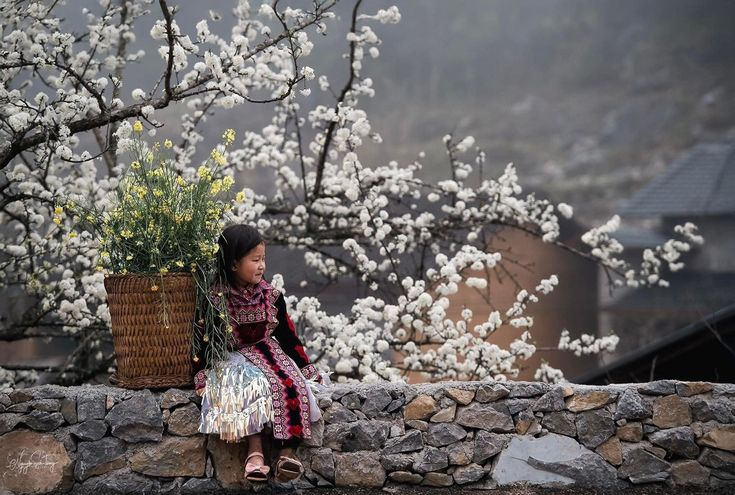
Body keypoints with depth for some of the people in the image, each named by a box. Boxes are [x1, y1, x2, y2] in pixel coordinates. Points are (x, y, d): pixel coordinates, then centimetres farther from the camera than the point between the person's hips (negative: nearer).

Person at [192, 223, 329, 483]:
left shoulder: (271, 296, 2)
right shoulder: (215, 300, -9)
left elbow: (287, 336, 8)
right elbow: (203, 340, -5)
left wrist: (306, 368, 6)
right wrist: (201, 376, -11)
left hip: (268, 354, 3)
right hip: (232, 358, -3)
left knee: (291, 386, -26)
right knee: (251, 386, -35)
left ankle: (287, 450, -31)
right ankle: (255, 451, -38)